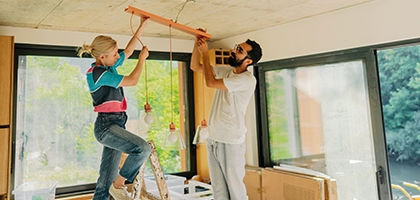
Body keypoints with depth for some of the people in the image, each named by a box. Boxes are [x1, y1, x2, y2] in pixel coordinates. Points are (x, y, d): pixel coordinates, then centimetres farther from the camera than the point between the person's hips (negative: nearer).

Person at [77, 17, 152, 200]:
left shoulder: (109, 67, 12)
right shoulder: (98, 73, -14)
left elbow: (129, 50, 21)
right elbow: (132, 81, -14)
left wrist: (142, 26, 17)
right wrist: (142, 59, 0)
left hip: (114, 125, 9)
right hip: (106, 125, -9)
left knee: (106, 179, 9)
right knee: (143, 148, -24)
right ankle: (119, 184, -5)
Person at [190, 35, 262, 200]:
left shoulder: (248, 79, -16)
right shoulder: (225, 71, 8)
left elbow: (211, 82, -20)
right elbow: (195, 67, 13)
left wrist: (205, 53, -9)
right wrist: (197, 44, 0)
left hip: (231, 142, -7)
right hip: (213, 138, 7)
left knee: (235, 187, 4)